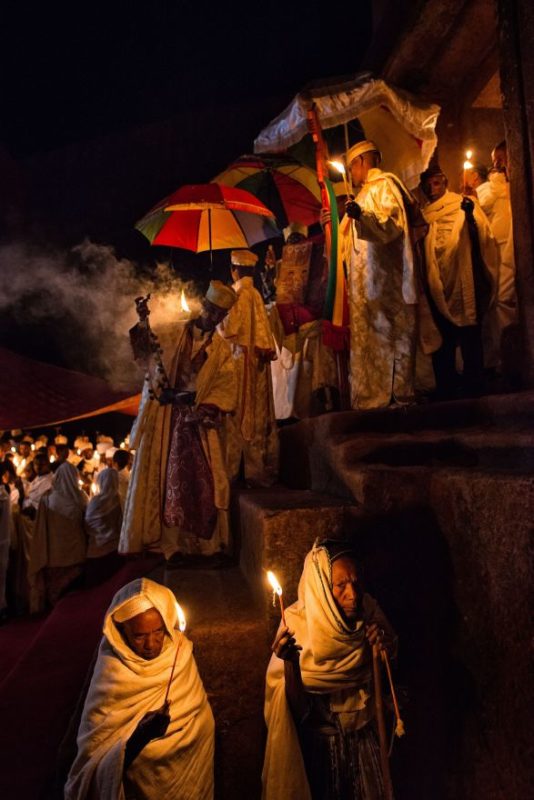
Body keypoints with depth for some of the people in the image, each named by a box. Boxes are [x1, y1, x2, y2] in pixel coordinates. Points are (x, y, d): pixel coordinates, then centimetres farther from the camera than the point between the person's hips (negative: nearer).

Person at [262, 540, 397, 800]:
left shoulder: (367, 609, -15)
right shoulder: (297, 622, -25)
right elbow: (296, 707, -23)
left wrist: (386, 645, -19)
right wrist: (290, 662, -41)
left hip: (363, 737, 4)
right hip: (319, 743, -3)